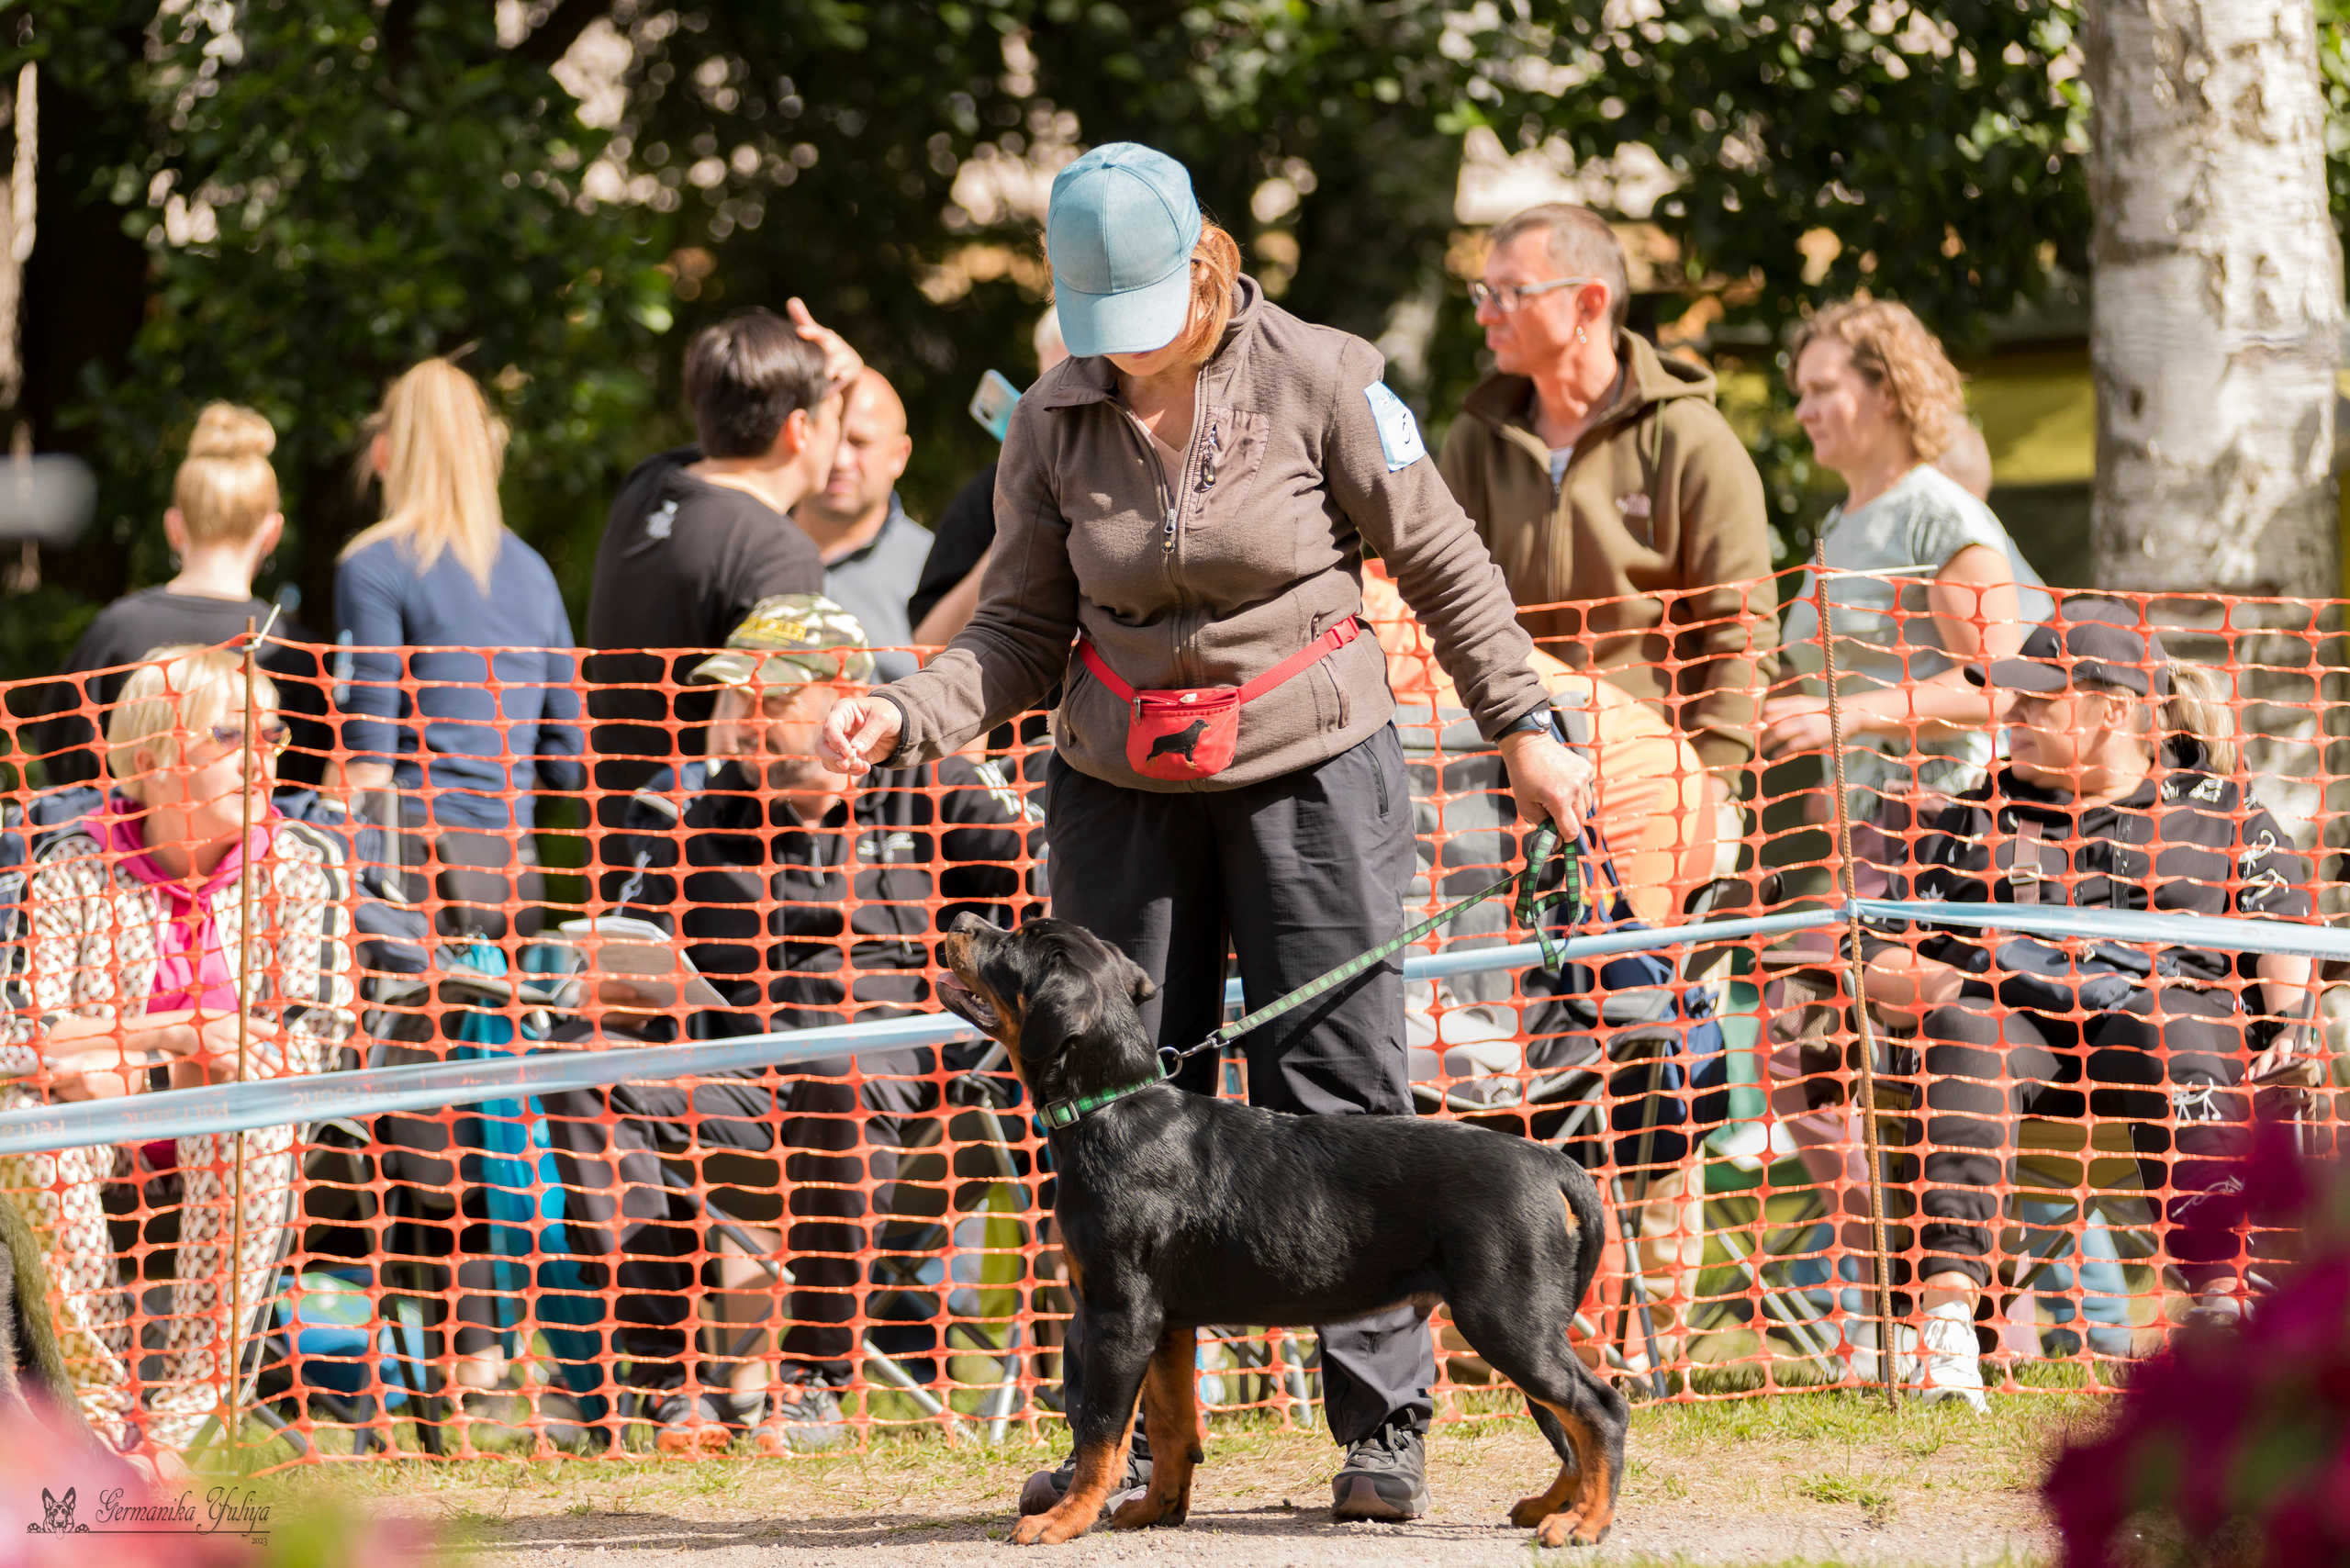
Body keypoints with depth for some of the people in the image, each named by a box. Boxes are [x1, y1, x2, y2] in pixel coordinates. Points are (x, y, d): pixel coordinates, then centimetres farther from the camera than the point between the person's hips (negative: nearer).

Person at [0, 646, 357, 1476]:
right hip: (102, 1139, 0)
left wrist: (135, 1072, -24)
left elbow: (312, 1040, -12)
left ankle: (174, 1421, -31)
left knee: (252, 1126, -35)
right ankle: (108, 1414, -24)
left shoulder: (301, 866, -4)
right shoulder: (70, 869, -7)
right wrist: (174, 1032, -25)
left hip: (231, 1129, 0)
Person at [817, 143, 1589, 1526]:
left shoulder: (1320, 380, -8)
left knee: (1338, 1096, -4)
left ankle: (1386, 1426, 2)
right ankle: (1116, 1437, 10)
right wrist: (905, 716, -12)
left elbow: (1442, 562, 0)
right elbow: (1023, 630, 5)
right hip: (1122, 789, 3)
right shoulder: (1056, 425, 1)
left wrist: (1524, 729, 0)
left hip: (1312, 774, -3)